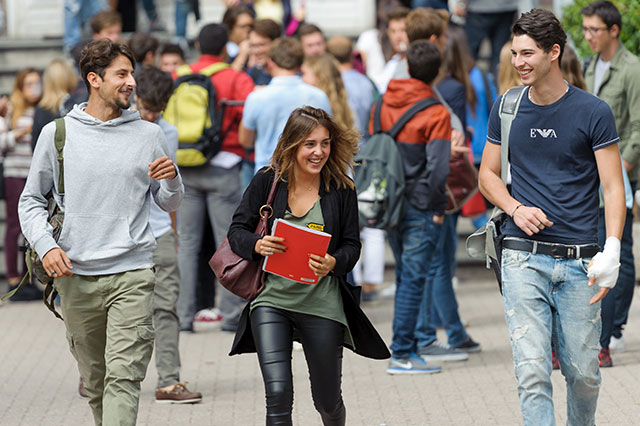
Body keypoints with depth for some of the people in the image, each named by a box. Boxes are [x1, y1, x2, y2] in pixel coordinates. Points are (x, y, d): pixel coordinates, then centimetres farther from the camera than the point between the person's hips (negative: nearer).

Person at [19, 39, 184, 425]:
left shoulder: (149, 135, 8)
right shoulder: (57, 133, 6)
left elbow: (170, 204, 15)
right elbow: (31, 200, 11)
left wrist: (172, 179, -8)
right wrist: (46, 245, -6)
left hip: (132, 274, -1)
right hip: (75, 276, 1)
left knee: (124, 376, -13)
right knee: (95, 378, 10)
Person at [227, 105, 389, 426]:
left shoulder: (342, 189, -3)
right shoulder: (268, 181, -3)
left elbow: (352, 246, 2)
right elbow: (237, 231, 3)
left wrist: (333, 263, -20)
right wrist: (258, 245, -19)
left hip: (322, 304, 1)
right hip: (271, 299, -1)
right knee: (278, 395, -16)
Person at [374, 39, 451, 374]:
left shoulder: (382, 104, 5)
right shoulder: (436, 113, -13)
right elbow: (438, 167, -20)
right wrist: (435, 207, -8)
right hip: (420, 208, -6)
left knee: (404, 277, 18)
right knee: (413, 280, -3)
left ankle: (406, 345, 23)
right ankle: (402, 355, -3)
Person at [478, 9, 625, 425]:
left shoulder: (593, 112, -2)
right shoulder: (507, 109, 7)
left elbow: (613, 187, -2)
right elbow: (488, 174, 17)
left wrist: (611, 251, -15)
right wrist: (516, 209, -4)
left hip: (578, 261, -1)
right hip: (523, 257, 1)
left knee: (583, 372, 5)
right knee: (532, 371, -9)